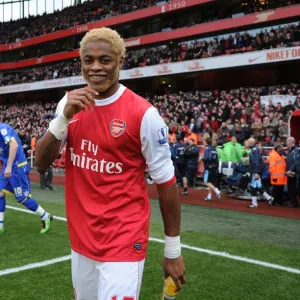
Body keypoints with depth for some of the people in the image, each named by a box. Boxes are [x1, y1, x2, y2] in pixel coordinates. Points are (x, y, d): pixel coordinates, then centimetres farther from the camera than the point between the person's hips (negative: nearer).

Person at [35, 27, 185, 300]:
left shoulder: (143, 113, -14)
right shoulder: (71, 103, 2)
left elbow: (165, 182, -9)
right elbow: (41, 163, -1)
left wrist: (173, 250, -5)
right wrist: (64, 117, -18)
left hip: (124, 241, -5)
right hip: (81, 238, 5)